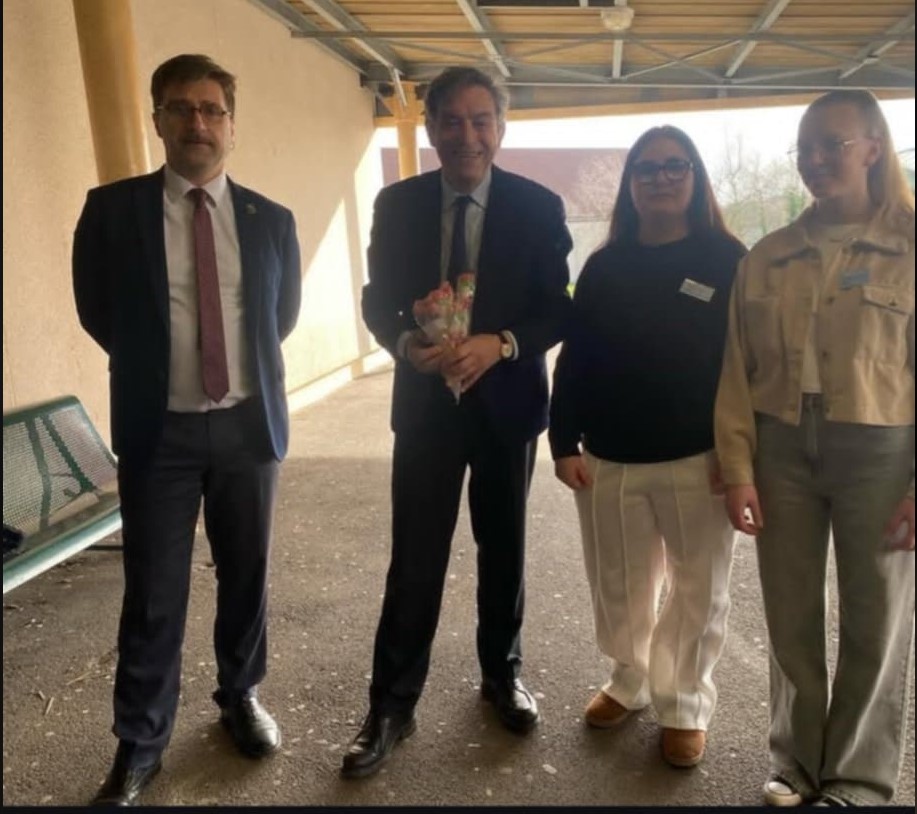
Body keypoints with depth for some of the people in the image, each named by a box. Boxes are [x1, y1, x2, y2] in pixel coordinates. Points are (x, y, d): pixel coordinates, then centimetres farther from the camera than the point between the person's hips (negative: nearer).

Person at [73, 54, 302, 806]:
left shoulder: (271, 221, 1)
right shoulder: (112, 210, -4)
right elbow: (98, 312, 6)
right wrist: (158, 364, 10)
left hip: (249, 424, 2)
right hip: (158, 430, -2)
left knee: (247, 576, 15)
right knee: (153, 596, 5)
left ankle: (241, 697, 38)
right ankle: (140, 746, 24)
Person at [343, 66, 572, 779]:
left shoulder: (538, 207, -6)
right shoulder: (397, 204, -2)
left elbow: (559, 310, -5)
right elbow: (378, 300, 2)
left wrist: (500, 344, -23)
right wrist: (405, 343, -19)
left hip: (507, 403, 0)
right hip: (426, 404, 0)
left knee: (503, 550, 16)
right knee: (415, 559, 3)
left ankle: (503, 673, 38)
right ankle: (392, 705, 19)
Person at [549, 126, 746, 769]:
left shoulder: (727, 259, 0)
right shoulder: (604, 266, 7)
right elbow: (574, 359, 6)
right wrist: (565, 442, -1)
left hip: (697, 459, -2)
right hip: (608, 459, 2)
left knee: (698, 591, 10)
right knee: (618, 587, 13)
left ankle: (687, 705, 30)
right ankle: (629, 682, 36)